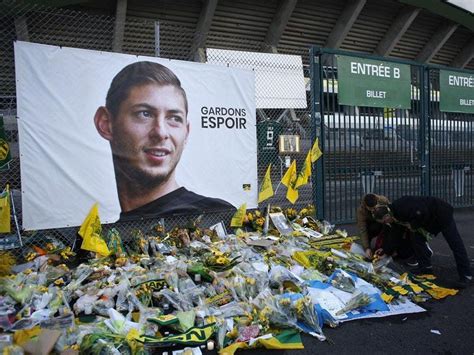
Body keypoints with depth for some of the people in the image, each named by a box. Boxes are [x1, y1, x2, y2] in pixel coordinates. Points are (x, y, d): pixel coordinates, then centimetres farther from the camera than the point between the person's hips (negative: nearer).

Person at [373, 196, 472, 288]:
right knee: (417, 239, 5)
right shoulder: (395, 212, 1)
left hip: (441, 213, -10)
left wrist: (414, 225, -20)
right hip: (430, 219, 10)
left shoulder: (402, 208, -31)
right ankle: (426, 267, 15)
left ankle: (466, 275, 0)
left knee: (455, 243, -4)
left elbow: (422, 213, -37)